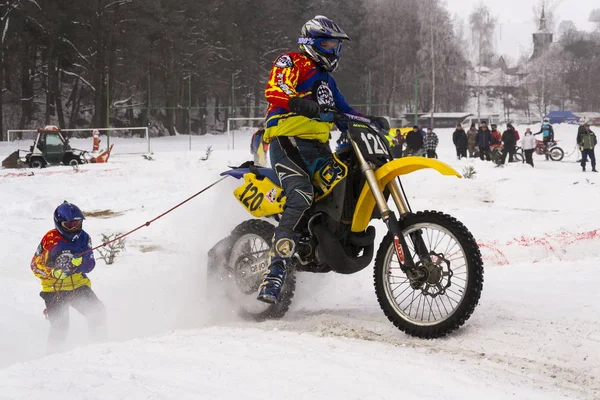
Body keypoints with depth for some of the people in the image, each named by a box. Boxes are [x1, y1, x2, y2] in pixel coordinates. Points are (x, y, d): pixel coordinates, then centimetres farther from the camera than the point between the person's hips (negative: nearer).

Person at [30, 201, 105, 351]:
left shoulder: (83, 237, 0)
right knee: (60, 327, -13)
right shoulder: (50, 239, -10)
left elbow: (90, 264, -3)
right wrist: (53, 272, -23)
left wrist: (78, 263, -26)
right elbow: (35, 265, -5)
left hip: (78, 285, 3)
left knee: (97, 311, -16)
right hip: (54, 288, -3)